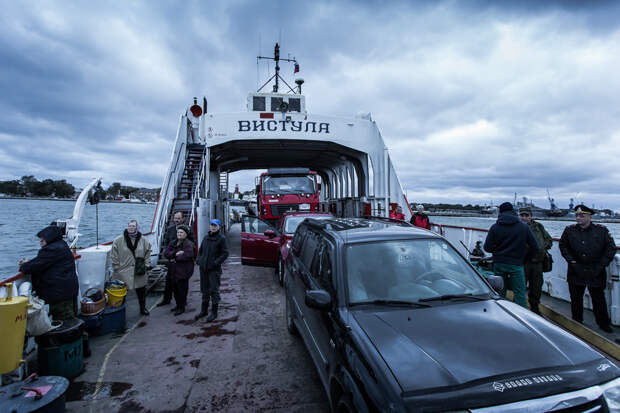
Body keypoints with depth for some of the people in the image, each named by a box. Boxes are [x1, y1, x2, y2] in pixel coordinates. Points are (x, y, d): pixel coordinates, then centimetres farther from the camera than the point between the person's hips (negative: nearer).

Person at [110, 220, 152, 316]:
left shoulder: (143, 240, 2)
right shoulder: (118, 240, -6)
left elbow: (147, 254, 12)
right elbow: (114, 256, -2)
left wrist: (145, 265, 4)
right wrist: (116, 267, -6)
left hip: (140, 273, 3)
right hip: (123, 272, -2)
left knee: (141, 291, 15)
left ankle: (143, 308, 33)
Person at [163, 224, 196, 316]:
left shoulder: (189, 244, -11)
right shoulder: (173, 243, 11)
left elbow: (187, 255, -26)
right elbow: (165, 253, -1)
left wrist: (175, 258, -15)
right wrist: (175, 254, -19)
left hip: (183, 271, -7)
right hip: (174, 270, 7)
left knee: (182, 289, 0)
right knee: (175, 289, 16)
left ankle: (182, 307, 13)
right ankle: (178, 305, 33)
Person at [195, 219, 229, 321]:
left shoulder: (221, 239, -7)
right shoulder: (206, 237, 11)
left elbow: (225, 253, -9)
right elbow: (200, 250, 20)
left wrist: (216, 262, -16)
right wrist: (199, 260, 5)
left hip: (214, 269, -6)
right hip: (203, 268, 6)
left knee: (214, 291, -1)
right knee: (204, 290, 15)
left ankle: (214, 312, 11)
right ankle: (204, 310, 28)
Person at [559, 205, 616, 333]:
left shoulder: (602, 230, -4)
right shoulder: (569, 230, 0)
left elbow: (611, 248, 0)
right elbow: (563, 245, 10)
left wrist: (601, 265, -5)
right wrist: (571, 260, 0)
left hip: (596, 273, -1)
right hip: (576, 272, 1)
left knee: (599, 299, 8)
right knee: (576, 298, 10)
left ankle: (603, 323, 25)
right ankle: (577, 321, 25)